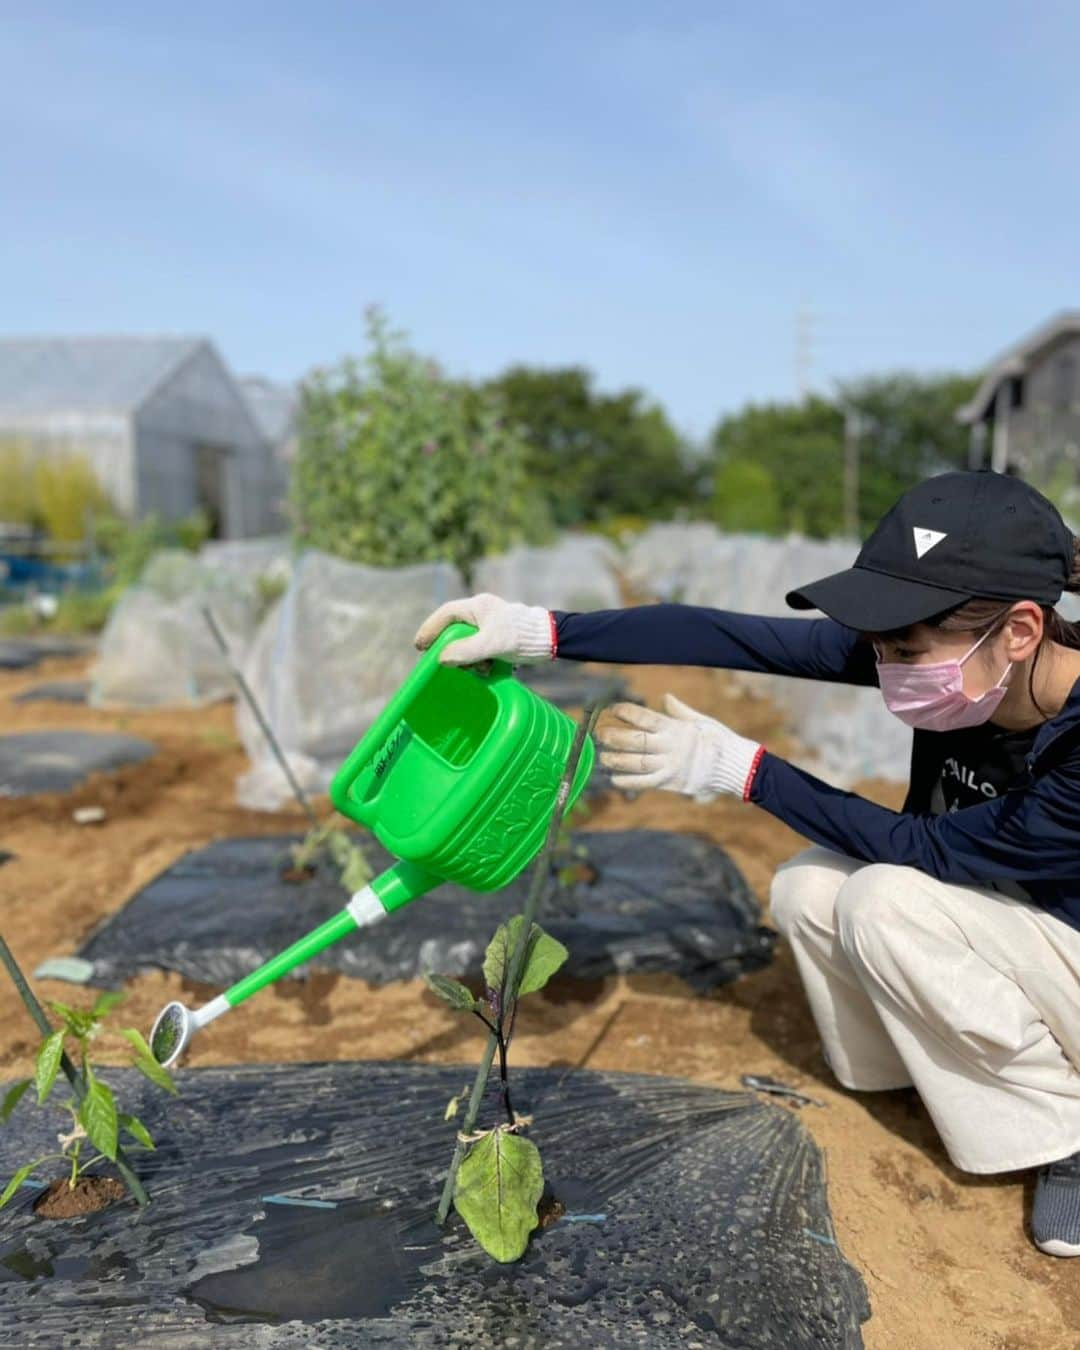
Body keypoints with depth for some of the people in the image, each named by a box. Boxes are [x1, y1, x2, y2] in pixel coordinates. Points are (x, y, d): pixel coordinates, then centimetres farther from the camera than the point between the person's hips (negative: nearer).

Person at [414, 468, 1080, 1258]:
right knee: (808, 889, -16)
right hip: (1000, 915, 6)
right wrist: (542, 633, -32)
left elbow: (927, 849, -28)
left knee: (885, 900, -28)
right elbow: (731, 638, -26)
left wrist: (741, 769, -30)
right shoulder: (940, 655, -20)